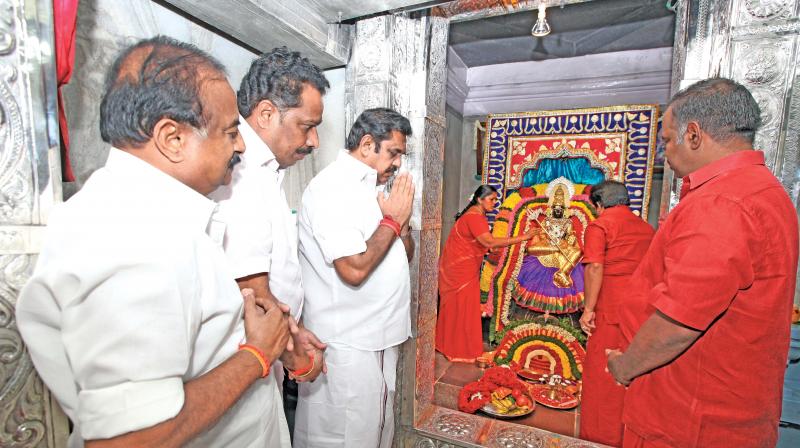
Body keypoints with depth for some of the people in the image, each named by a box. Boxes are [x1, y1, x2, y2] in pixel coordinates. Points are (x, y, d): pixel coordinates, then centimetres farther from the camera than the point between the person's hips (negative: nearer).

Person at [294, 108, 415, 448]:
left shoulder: (372, 186, 10)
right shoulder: (332, 187, -18)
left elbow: (405, 255, 12)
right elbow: (354, 269, -28)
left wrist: (402, 222, -7)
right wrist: (392, 220, -16)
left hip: (381, 336, 9)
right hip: (347, 345, -8)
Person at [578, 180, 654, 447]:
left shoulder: (600, 225, -6)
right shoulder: (646, 228, 15)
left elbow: (595, 268, -15)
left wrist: (588, 309, -12)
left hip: (612, 310, -7)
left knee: (603, 373, 3)